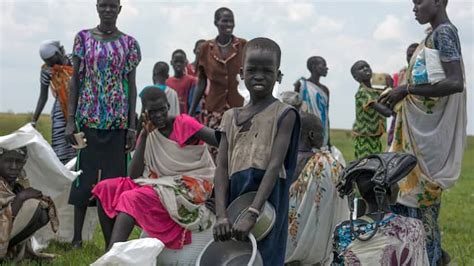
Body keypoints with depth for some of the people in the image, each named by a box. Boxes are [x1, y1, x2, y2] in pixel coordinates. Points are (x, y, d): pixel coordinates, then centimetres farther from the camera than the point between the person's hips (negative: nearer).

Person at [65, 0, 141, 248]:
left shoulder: (129, 43, 5)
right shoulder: (83, 38, 4)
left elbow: (131, 86, 5)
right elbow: (75, 80, 4)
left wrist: (132, 126, 0)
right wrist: (70, 120, -3)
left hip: (118, 120, 1)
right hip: (88, 118, 0)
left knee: (115, 176, 2)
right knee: (85, 175, 2)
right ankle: (77, 237, 10)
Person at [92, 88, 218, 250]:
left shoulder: (183, 123, -9)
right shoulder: (149, 135, 8)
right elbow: (134, 175, -2)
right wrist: (144, 135, -9)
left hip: (191, 187, -7)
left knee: (133, 199, -27)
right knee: (106, 188, -3)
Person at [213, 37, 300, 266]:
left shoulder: (283, 114, 0)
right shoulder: (232, 117, 14)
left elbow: (274, 165, -10)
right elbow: (222, 168, 6)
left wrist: (252, 214, -20)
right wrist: (221, 215, -9)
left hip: (266, 201, -4)